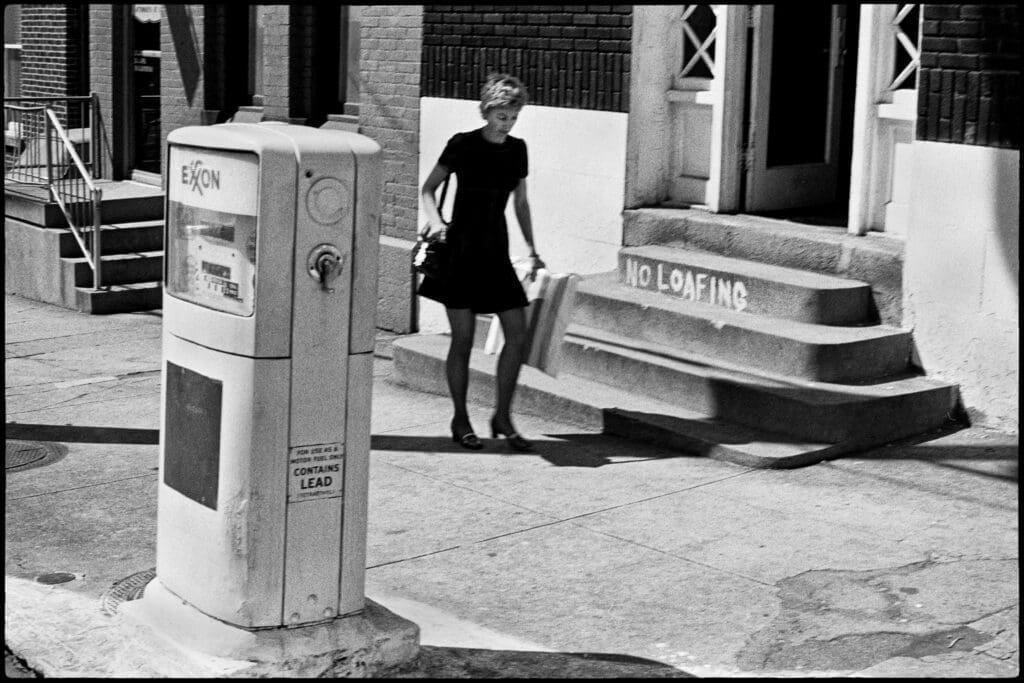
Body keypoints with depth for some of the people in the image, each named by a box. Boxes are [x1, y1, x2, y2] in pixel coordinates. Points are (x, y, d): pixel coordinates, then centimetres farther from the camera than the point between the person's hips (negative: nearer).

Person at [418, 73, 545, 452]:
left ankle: (503, 417, 11)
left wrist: (532, 250, 13)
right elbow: (428, 188, 0)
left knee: (517, 334, -2)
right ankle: (460, 419, 13)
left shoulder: (517, 149, 7)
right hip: (461, 250, -5)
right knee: (463, 339, -1)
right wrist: (435, 220, -18)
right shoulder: (463, 145, -7)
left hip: (496, 251, 5)